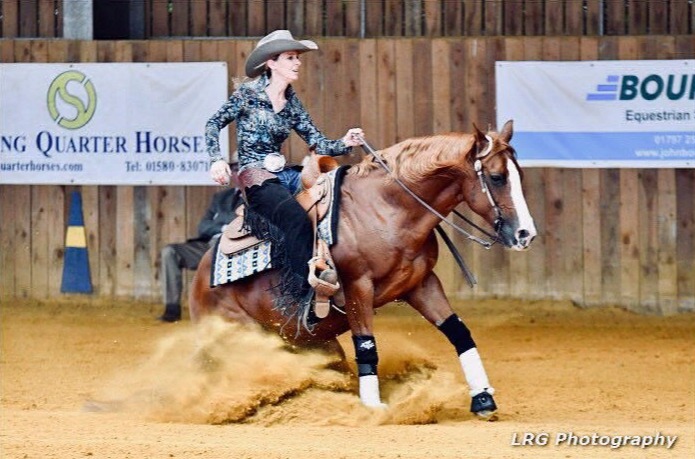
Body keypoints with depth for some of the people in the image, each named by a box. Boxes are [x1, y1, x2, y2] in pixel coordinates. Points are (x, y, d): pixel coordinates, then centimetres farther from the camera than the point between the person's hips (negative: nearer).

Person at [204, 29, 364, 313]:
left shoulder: (291, 103, 15)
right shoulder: (248, 93, 0)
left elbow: (317, 143, 11)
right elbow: (214, 124, 1)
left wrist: (345, 144, -8)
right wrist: (216, 160, -15)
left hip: (283, 174, 7)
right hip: (256, 178, -7)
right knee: (297, 219, -34)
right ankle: (303, 292, -32)